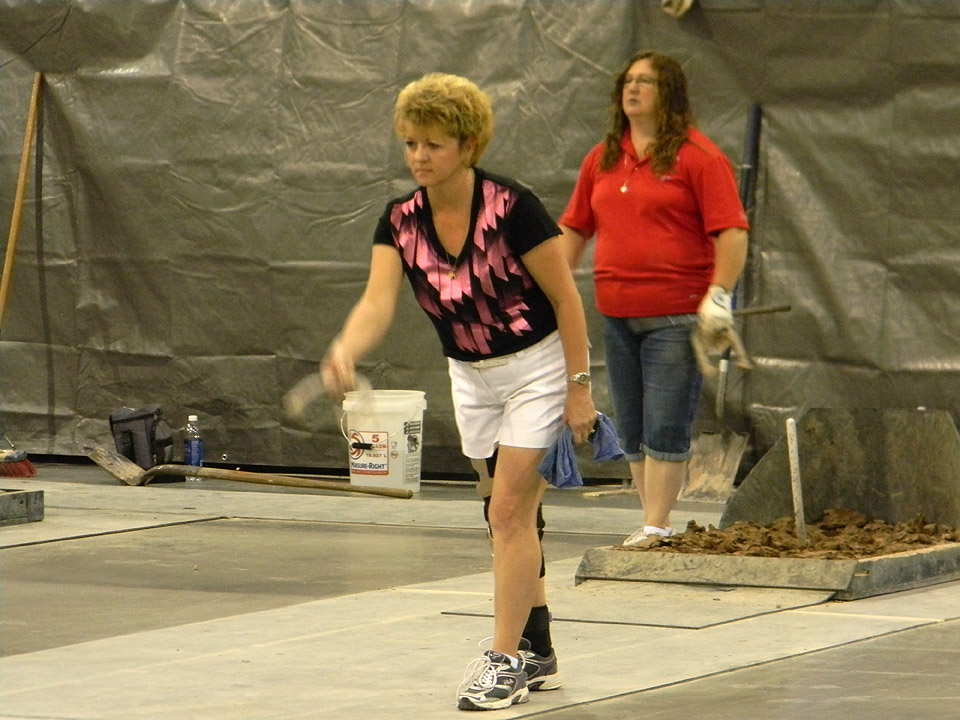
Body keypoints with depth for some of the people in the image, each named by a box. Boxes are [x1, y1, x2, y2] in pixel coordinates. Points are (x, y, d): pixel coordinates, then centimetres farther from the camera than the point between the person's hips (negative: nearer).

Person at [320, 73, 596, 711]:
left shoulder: (511, 207, -23)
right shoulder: (401, 222, -7)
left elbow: (566, 298, -16)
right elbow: (378, 302, -20)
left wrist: (579, 387, -17)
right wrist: (346, 350, -41)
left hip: (537, 369, -6)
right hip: (471, 376, 6)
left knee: (509, 510, -11)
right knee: (511, 517, 12)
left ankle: (504, 661, -8)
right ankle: (537, 654, 21)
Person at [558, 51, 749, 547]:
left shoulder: (697, 156, -4)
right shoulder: (602, 159, 14)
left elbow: (731, 230, -9)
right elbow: (574, 228, 21)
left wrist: (719, 293, -17)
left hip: (677, 315, -6)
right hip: (617, 315, 6)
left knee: (665, 428, -8)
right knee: (632, 432, 9)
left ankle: (657, 528, -5)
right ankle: (651, 521, 16)